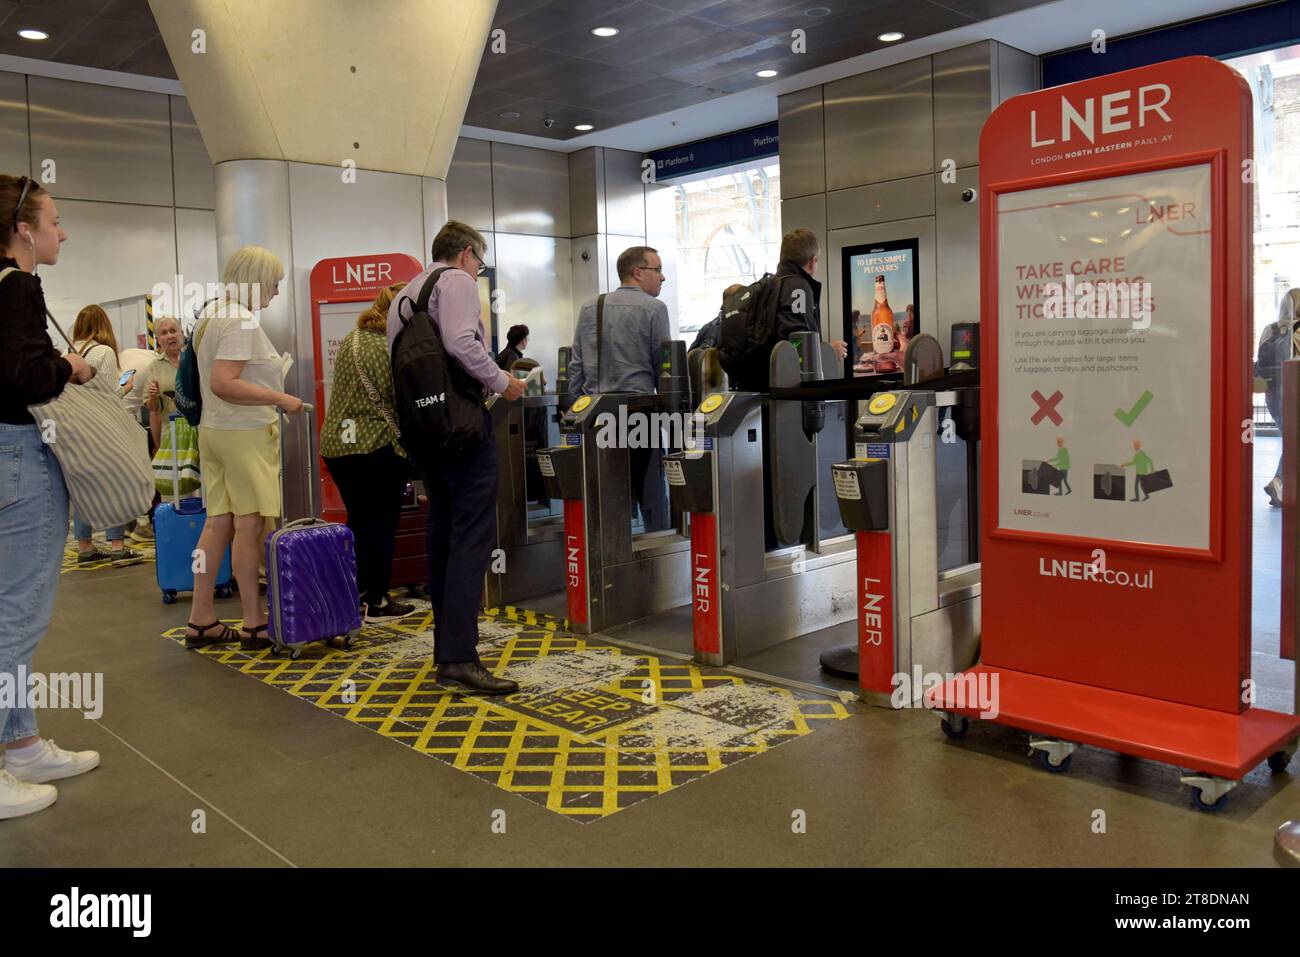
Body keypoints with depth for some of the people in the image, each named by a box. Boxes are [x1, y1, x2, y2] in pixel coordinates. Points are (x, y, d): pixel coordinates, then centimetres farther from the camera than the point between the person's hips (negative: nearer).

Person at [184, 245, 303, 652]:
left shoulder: (210, 313, 16)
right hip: (244, 433, -10)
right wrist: (279, 398, -21)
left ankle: (201, 621, 15)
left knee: (218, 523, 10)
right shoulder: (242, 321, -15)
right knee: (250, 526, -4)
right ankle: (254, 624, 3)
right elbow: (223, 385, -23)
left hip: (213, 429, 10)